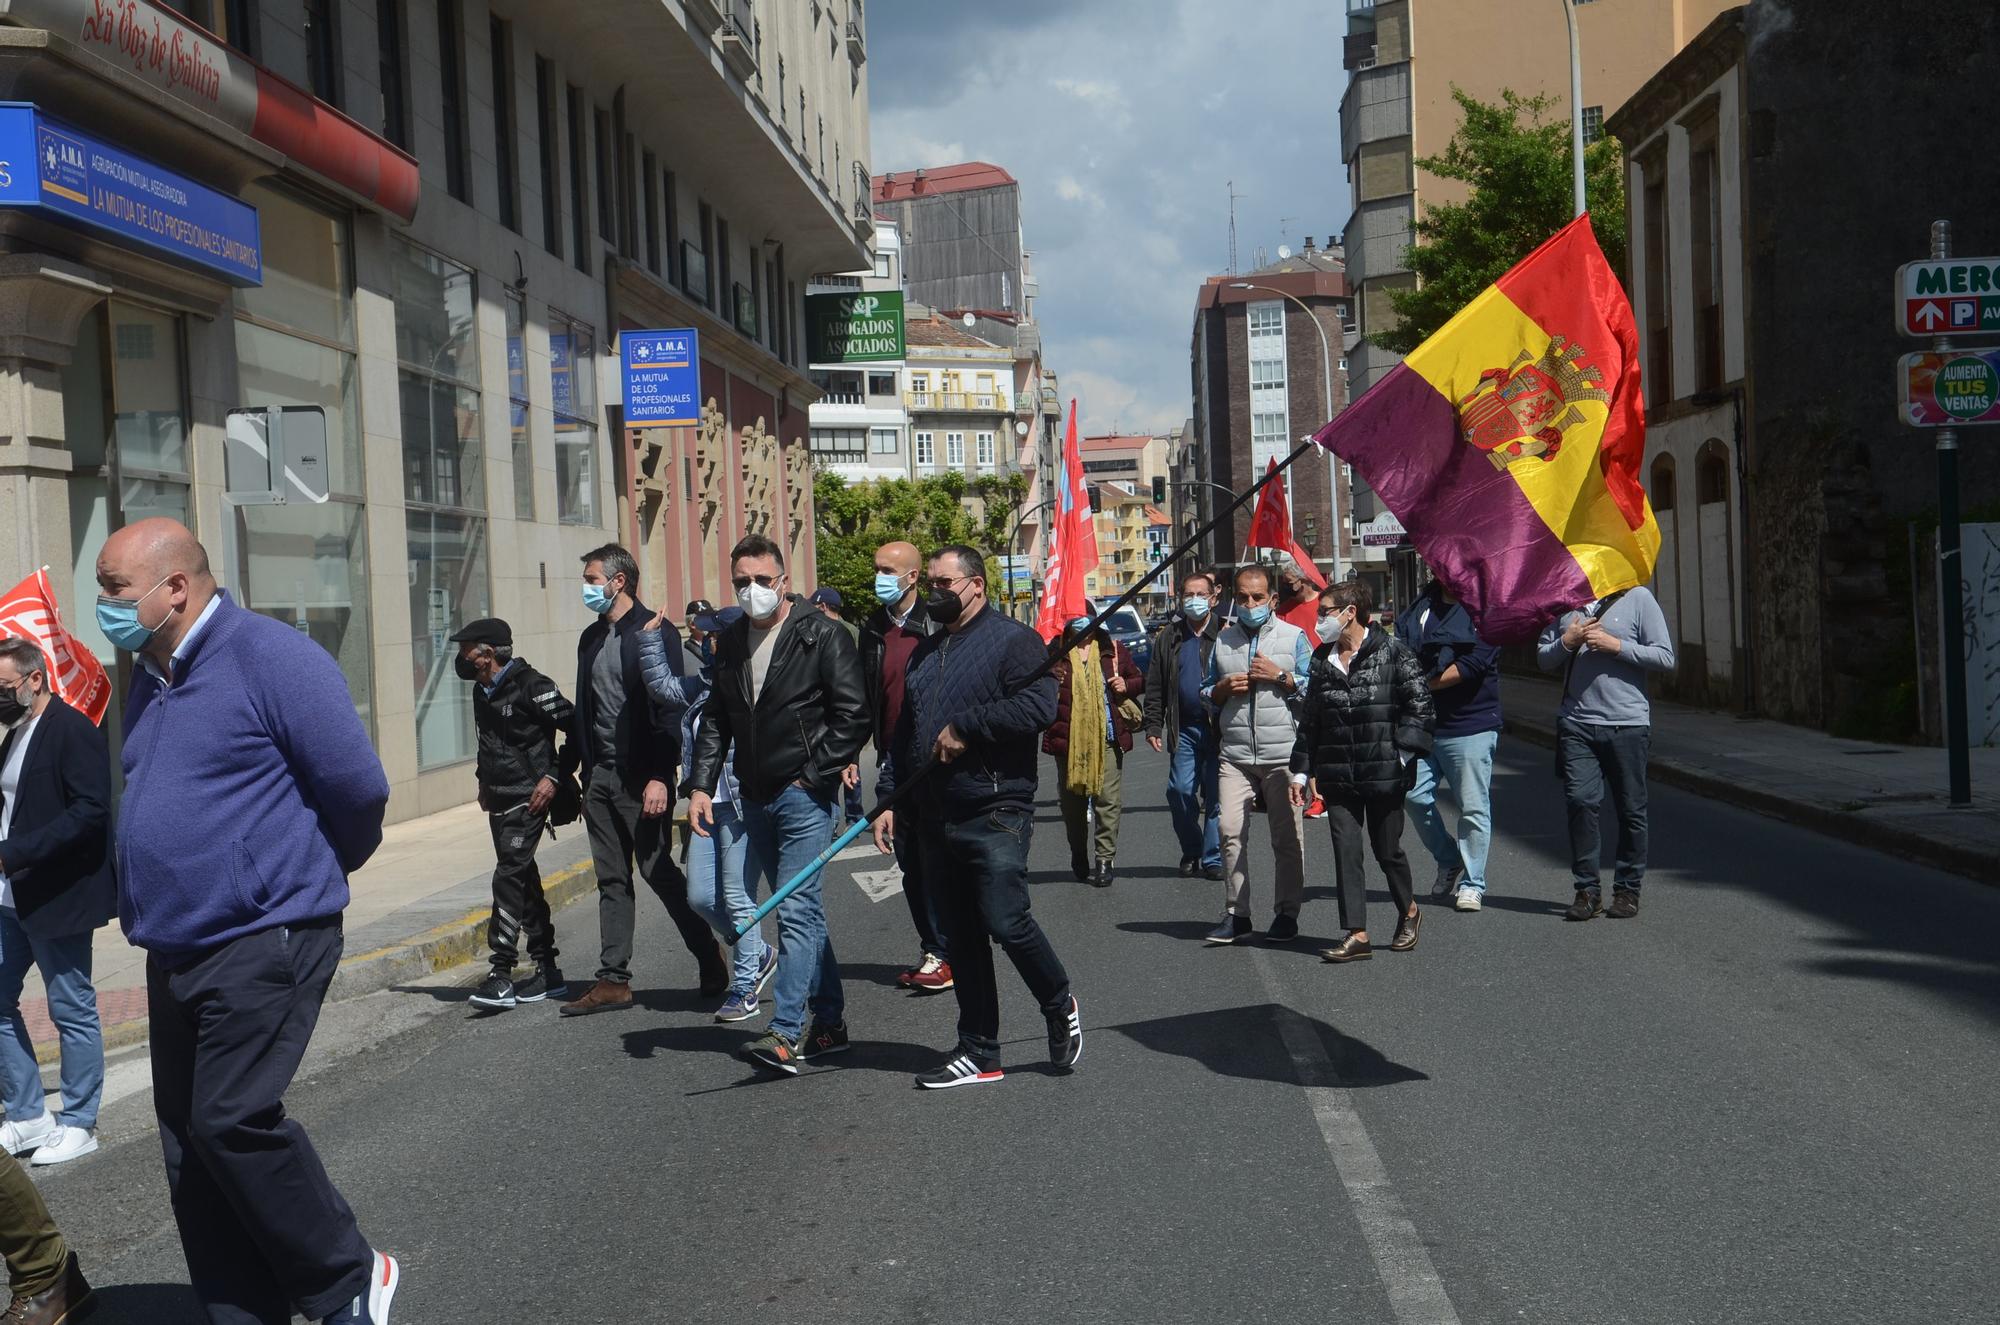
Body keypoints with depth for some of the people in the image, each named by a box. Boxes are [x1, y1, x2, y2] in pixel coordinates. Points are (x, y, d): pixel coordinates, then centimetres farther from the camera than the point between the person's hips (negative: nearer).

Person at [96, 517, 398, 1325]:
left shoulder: (269, 659, -13)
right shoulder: (149, 679, 13)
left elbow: (357, 787, -13)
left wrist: (318, 872, 4)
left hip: (264, 940, -8)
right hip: (174, 951, 9)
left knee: (230, 1121, -15)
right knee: (188, 1140, 8)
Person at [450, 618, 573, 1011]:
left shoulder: (530, 687, -13)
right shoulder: (481, 692, 13)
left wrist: (555, 776, -16)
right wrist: (485, 783, 20)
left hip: (528, 799, -9)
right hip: (500, 802, 9)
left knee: (509, 878, -15)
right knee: (524, 880, 11)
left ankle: (501, 974, -17)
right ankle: (548, 972, 18)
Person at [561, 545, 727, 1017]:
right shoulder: (591, 638, 15)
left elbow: (669, 709, -14)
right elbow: (583, 711, 17)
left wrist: (659, 777, -20)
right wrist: (583, 772, 13)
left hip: (641, 777, -7)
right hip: (601, 775, 7)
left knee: (659, 871, -3)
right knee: (612, 880, 8)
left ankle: (711, 960, 12)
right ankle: (614, 981, 10)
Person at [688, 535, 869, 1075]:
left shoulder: (821, 636, -8)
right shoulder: (730, 642, 11)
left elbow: (853, 713, -10)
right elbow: (715, 720, 16)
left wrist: (813, 775, -12)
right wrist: (701, 784, 5)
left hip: (804, 794, -7)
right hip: (755, 798, 7)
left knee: (796, 909, -12)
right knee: (802, 910, 13)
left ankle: (786, 1031, -16)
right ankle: (829, 1021, 21)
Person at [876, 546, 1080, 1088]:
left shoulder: (1012, 639, -5)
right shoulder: (925, 652, 20)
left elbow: (1038, 706, -20)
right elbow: (903, 734, 22)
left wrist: (965, 728, -16)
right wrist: (890, 798, 13)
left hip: (995, 813, -7)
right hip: (936, 816, 7)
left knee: (1006, 922, -12)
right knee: (961, 937, 8)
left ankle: (1060, 1008, 15)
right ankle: (979, 1053, 15)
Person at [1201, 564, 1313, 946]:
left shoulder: (1293, 636, 6)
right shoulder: (1223, 641, 16)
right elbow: (1205, 693, 21)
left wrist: (1279, 676, -9)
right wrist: (1223, 688, 0)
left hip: (1282, 754, -3)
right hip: (1235, 755, 3)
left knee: (1287, 836, 1)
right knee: (1231, 832, -5)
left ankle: (1287, 914, 10)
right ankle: (1235, 914, 2)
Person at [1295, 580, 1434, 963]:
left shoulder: (1392, 651, -6)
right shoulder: (1322, 659, 10)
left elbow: (1419, 706, -7)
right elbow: (1310, 719, 15)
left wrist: (1402, 754, -13)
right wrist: (1303, 770, 12)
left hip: (1383, 773, -4)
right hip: (1337, 776, 4)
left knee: (1387, 849, 8)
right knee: (1346, 851, -1)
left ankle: (1408, 910, 34)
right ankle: (1356, 935, 1)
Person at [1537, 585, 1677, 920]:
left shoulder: (1637, 598, 1)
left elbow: (1665, 657, -3)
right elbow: (1543, 658, 16)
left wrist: (1616, 646, -12)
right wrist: (1567, 642, -3)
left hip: (1627, 722, -2)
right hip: (1576, 722, 3)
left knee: (1630, 808, 4)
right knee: (1580, 801, -7)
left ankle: (1627, 889, 16)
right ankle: (1587, 889, 1)